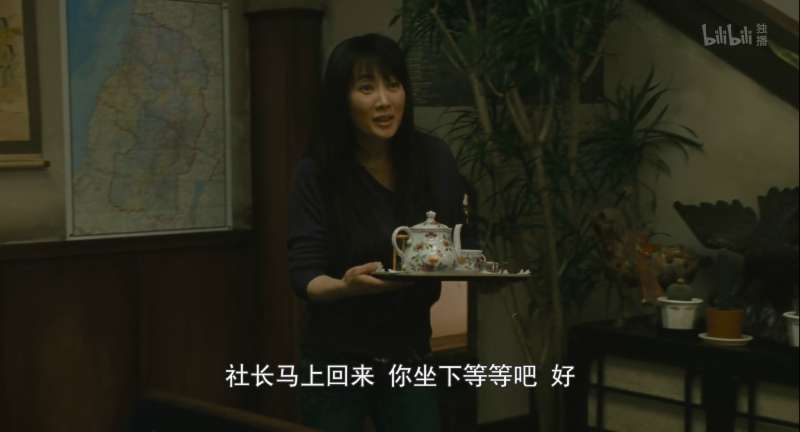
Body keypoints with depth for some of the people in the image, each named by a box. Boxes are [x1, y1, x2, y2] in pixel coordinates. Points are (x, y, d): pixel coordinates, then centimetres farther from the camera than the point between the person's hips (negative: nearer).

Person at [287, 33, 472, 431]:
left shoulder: (434, 159, -5)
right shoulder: (317, 172, -14)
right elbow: (304, 276, -16)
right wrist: (345, 286, -37)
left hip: (410, 356, 2)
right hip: (336, 361, -2)